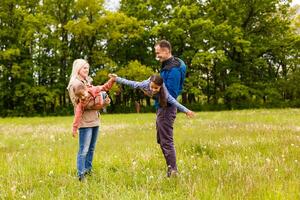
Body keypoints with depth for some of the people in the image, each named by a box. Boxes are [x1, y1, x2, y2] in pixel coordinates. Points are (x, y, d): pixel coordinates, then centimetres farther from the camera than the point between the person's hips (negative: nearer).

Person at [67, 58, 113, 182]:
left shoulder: (88, 81, 19)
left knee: (91, 148, 13)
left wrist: (103, 101, 0)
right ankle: (81, 175, -2)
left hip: (95, 120, 8)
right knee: (84, 150, -7)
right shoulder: (74, 84, -6)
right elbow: (78, 103, -15)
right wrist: (96, 103, -20)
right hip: (85, 121, -8)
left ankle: (88, 171, 23)